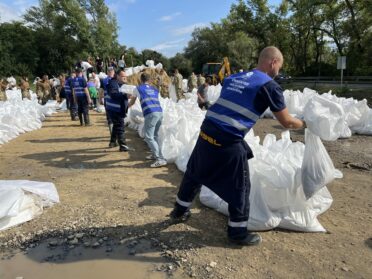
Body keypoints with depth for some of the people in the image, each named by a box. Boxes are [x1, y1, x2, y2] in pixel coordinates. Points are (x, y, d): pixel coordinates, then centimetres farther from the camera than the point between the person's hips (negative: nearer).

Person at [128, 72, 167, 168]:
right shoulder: (155, 89, 25)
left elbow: (132, 102, 32)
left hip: (150, 114, -6)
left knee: (149, 137, -5)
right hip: (160, 112, 6)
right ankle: (155, 154, 28)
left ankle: (160, 159, -13)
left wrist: (127, 106, 53)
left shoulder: (138, 88, 17)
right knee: (155, 135, 21)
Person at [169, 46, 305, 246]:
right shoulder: (270, 86, -2)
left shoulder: (235, 78, 17)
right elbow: (286, 122, 3)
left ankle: (179, 212, 43)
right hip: (228, 142, -7)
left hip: (206, 132, 7)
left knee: (194, 174, 23)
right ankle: (238, 232, 26)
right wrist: (304, 124, 23)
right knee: (240, 186, 11)